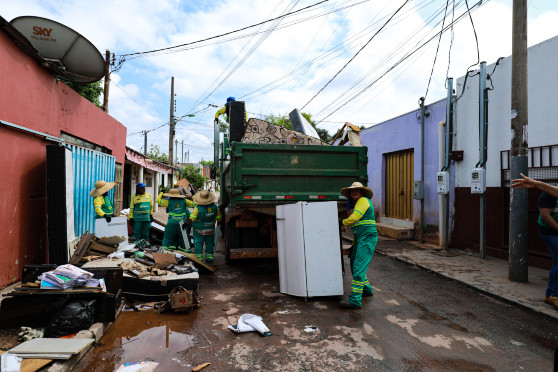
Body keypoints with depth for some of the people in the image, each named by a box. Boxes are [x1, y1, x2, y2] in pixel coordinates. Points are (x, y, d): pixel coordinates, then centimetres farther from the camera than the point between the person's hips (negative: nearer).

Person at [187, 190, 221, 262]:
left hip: (199, 230, -3)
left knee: (198, 243, 8)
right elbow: (218, 219, 0)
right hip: (210, 229, 4)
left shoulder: (198, 208, -21)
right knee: (209, 243, 17)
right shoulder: (214, 207, -9)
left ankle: (199, 258, 11)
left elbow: (191, 219, -18)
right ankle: (209, 257, 23)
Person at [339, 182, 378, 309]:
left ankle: (355, 300, -13)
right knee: (354, 264, 20)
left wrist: (343, 222, 0)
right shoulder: (358, 203, 22)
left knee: (359, 267, -14)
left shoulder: (363, 200, -8)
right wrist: (354, 244, 26)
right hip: (360, 239, 10)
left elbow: (353, 218, -20)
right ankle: (366, 289, 36)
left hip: (367, 238, -10)